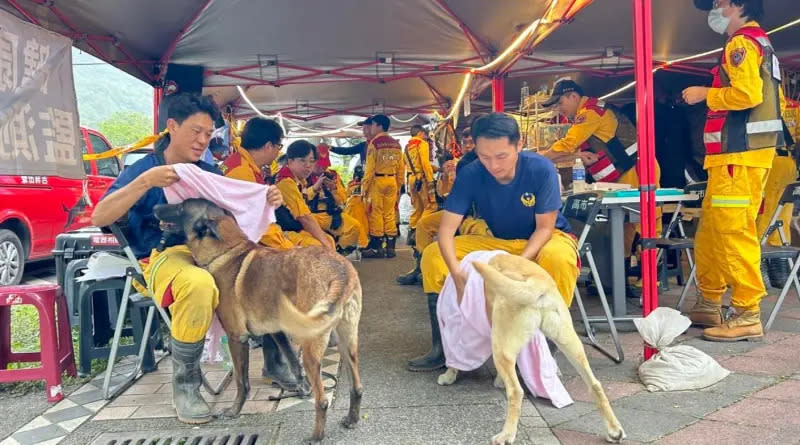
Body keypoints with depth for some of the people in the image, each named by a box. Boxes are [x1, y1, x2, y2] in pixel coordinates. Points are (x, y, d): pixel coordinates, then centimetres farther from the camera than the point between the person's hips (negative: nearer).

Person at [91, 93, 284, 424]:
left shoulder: (210, 173, 17)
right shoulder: (143, 168, 2)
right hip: (163, 257, -5)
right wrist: (145, 181, -22)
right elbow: (99, 218, -11)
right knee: (199, 284, -40)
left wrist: (266, 202, -8)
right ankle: (185, 383, -18)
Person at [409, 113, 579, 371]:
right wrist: (457, 273, -40)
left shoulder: (541, 169, -25)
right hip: (499, 242, 3)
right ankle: (443, 346, -5)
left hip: (546, 238, -3)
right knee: (433, 255, -13)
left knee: (558, 258, -40)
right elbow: (447, 228, -22)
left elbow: (544, 228, -19)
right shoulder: (470, 175, -19)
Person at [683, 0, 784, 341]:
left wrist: (705, 93, -8)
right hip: (744, 151, 10)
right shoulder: (759, 43, 25)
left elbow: (748, 93, -21)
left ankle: (748, 316, -7)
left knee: (733, 232, -11)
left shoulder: (742, 43, -7)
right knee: (710, 231, 12)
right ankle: (709, 305, 19)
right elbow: (762, 95, 23)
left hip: (739, 152, -10)